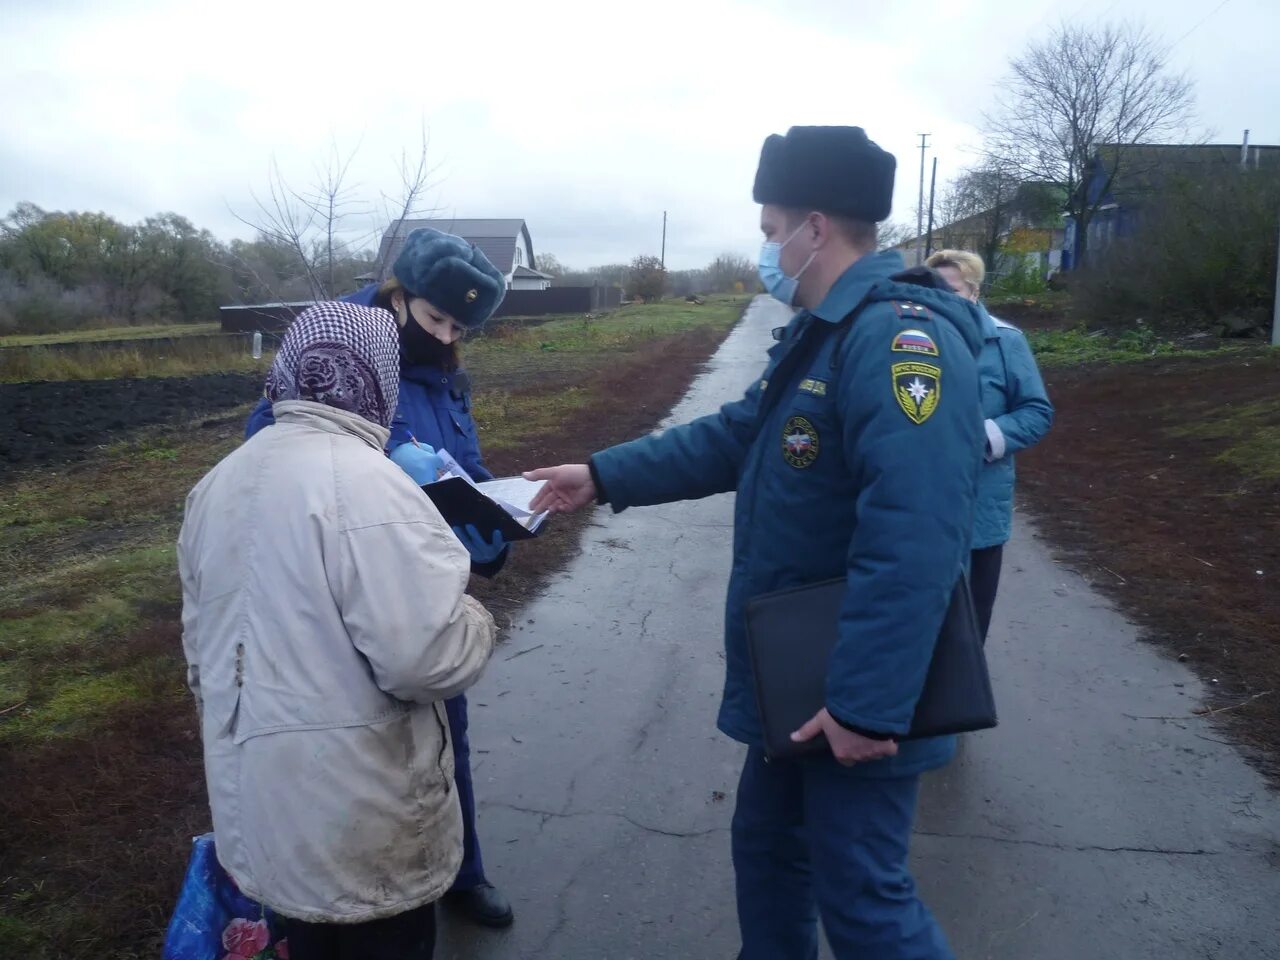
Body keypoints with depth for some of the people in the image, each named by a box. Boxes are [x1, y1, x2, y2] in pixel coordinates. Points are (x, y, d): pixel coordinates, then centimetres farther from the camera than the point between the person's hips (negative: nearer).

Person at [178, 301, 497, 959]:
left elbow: (200, 648, 14)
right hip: (359, 827, -7)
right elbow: (432, 659, -29)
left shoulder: (218, 485, 4)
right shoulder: (366, 483, -24)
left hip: (254, 807, 8)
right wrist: (473, 619, -7)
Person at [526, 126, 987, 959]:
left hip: (856, 698, -10)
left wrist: (867, 705, -31)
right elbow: (733, 439, 15)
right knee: (768, 846, 24)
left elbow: (911, 543, -32)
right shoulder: (822, 334, 11)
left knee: (859, 892, 6)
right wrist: (604, 476, 13)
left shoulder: (898, 337, -25)